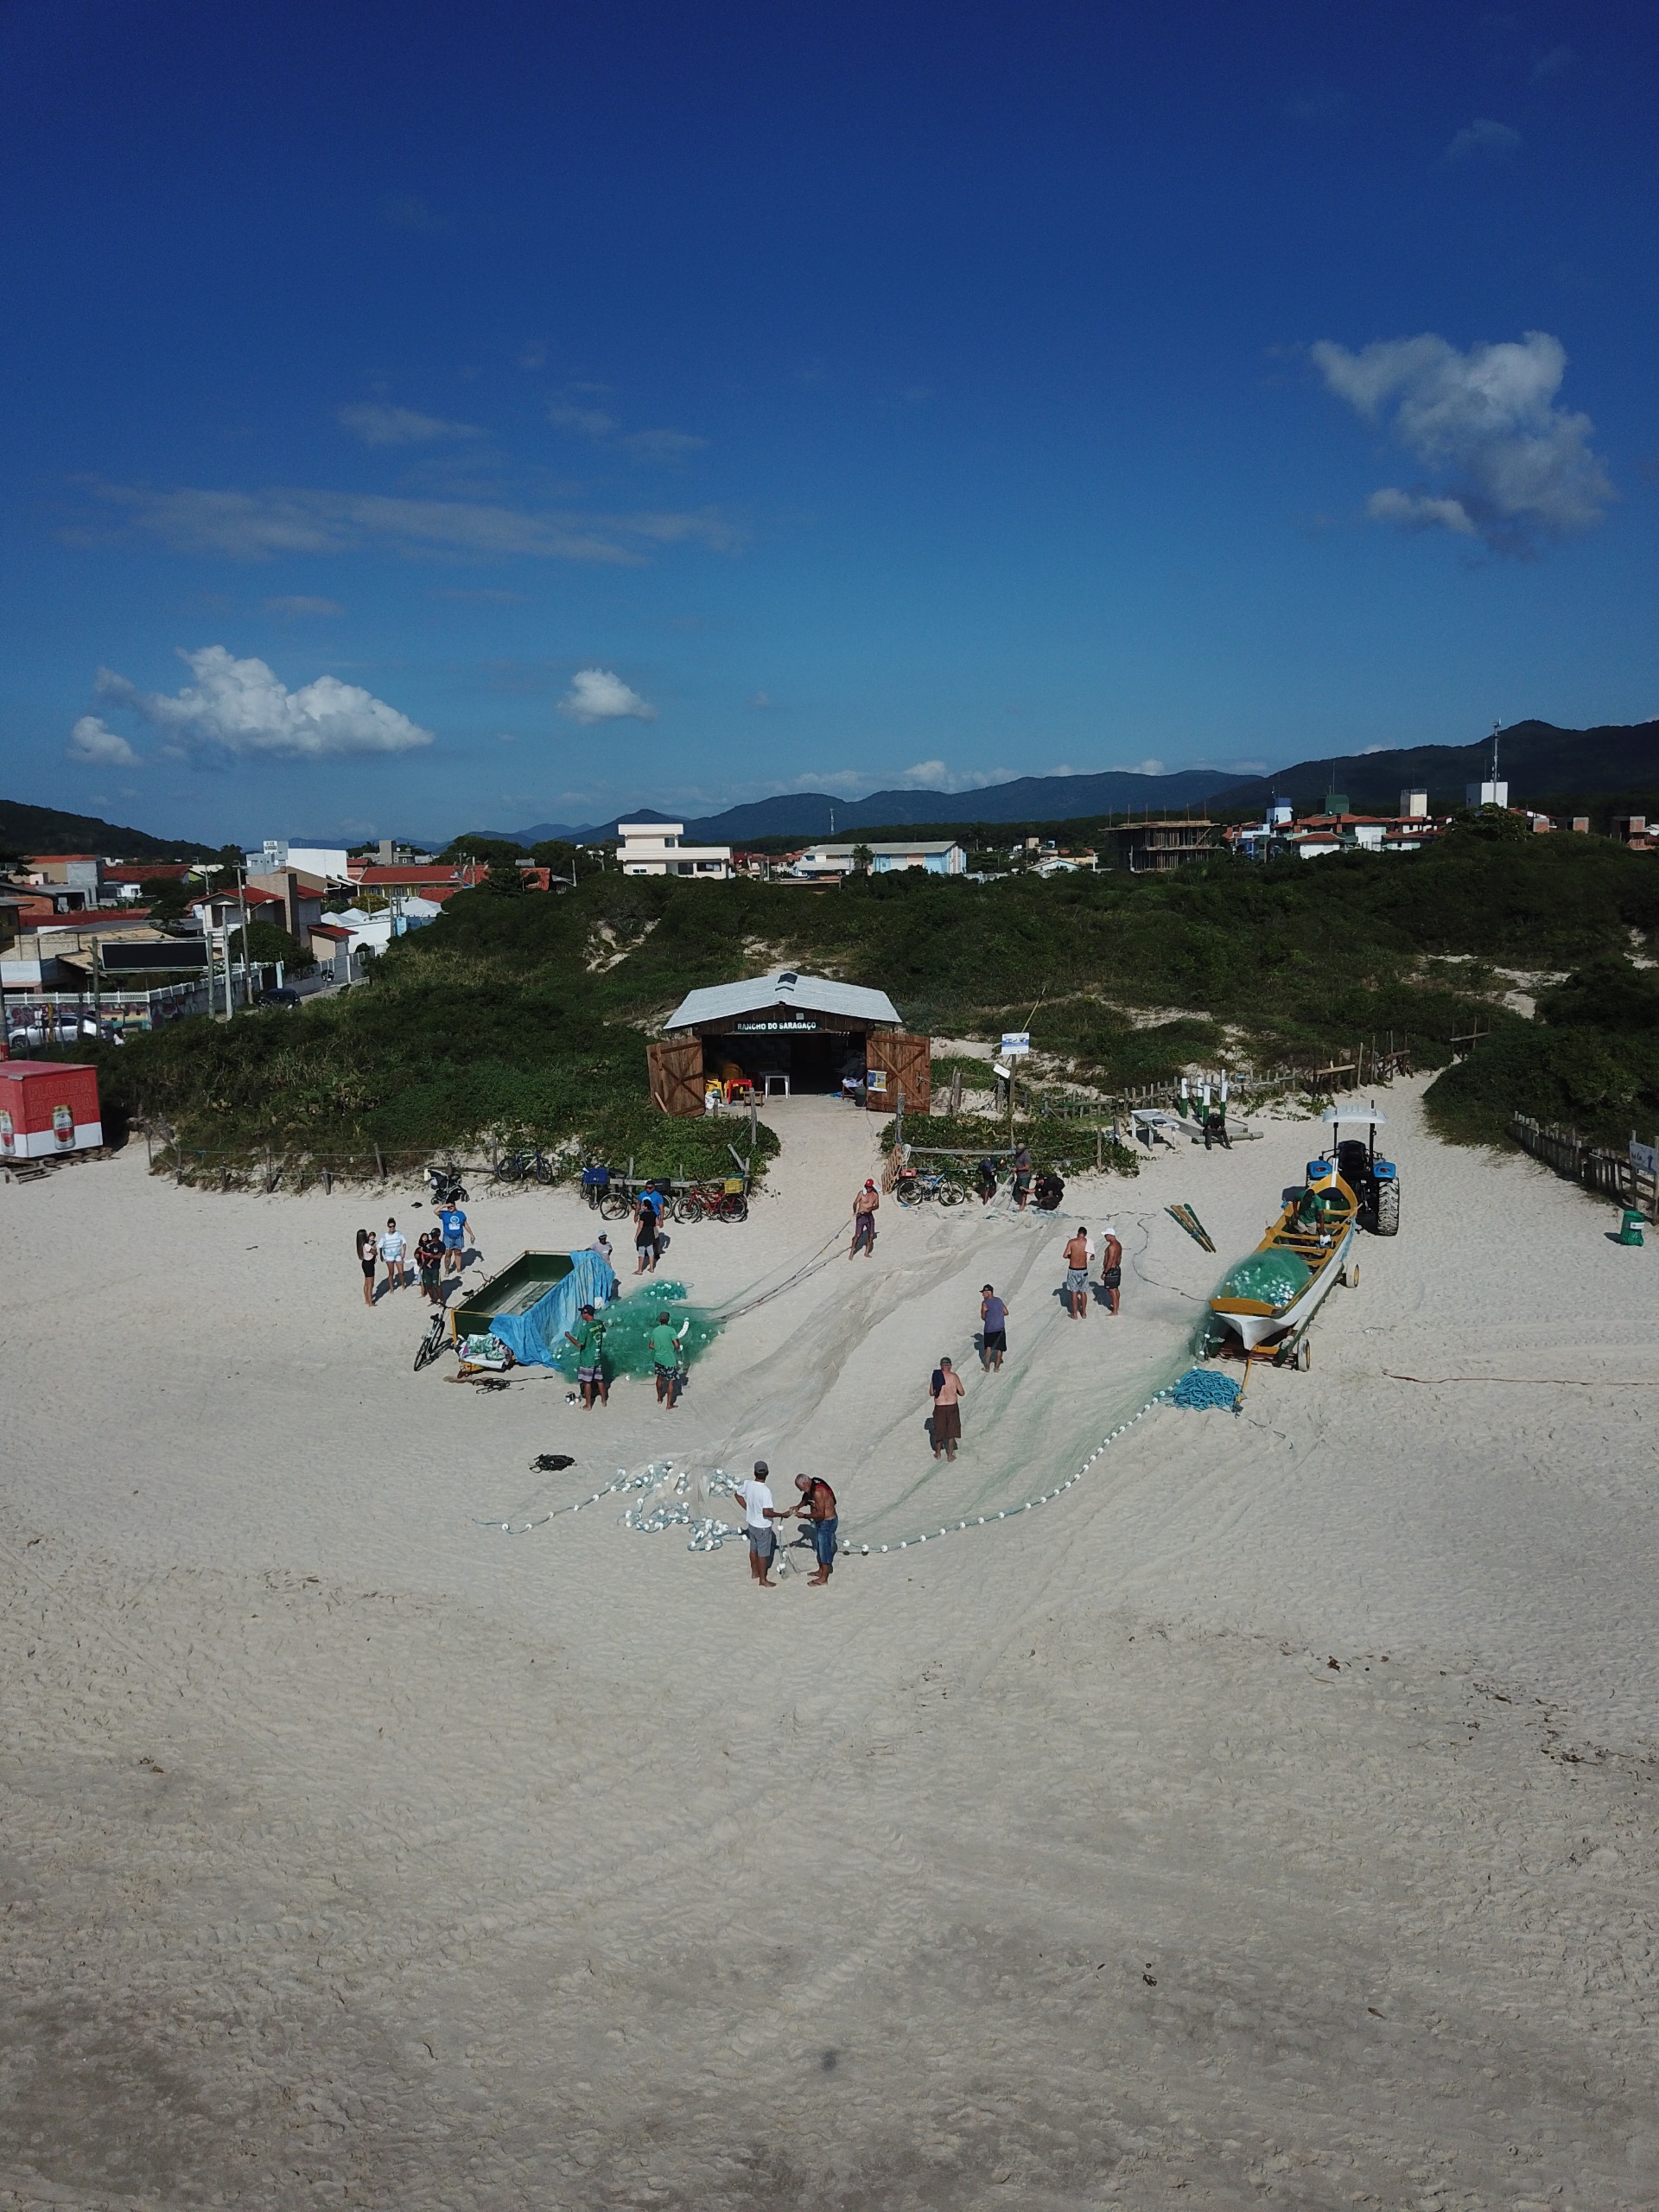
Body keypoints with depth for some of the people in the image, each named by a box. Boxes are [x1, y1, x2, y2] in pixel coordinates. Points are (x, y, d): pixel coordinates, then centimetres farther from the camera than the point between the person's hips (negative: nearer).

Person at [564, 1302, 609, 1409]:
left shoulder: (585, 1328, -24)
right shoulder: (600, 1323, -3)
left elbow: (579, 1344, -22)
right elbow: (603, 1330, 20)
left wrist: (568, 1336, -10)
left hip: (587, 1360, -7)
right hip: (598, 1358, 7)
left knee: (587, 1383, 6)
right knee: (600, 1380, 19)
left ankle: (588, 1405, 15)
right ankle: (604, 1401, 31)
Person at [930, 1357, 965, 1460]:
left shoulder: (935, 1376, -4)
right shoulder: (954, 1376, -8)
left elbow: (932, 1393, 6)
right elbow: (962, 1393, -3)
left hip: (939, 1407, 1)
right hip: (952, 1406, -1)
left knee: (939, 1431, 18)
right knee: (951, 1432, 12)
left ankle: (938, 1454, 30)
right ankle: (950, 1455, 17)